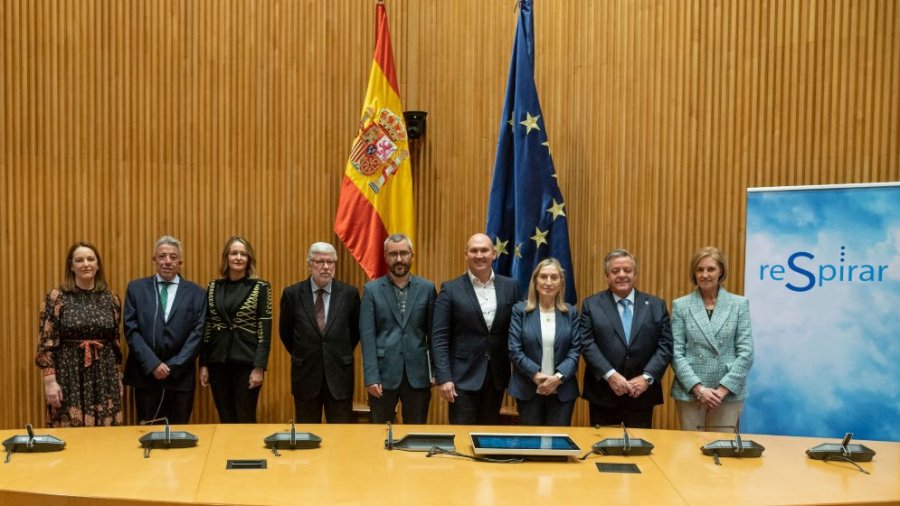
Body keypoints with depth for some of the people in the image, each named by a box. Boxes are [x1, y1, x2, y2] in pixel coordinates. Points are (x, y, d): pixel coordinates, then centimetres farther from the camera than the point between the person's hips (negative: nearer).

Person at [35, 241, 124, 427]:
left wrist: (118, 378, 13)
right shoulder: (56, 298, -4)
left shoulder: (110, 299, 6)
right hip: (69, 375, -3)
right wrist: (50, 381, -11)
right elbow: (46, 343, -6)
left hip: (104, 377, 3)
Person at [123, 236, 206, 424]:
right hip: (145, 375, 0)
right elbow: (131, 330, -2)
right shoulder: (136, 288, 5)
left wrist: (173, 366, -10)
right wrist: (153, 364, -11)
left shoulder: (196, 293, 4)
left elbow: (197, 334, -2)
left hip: (181, 376, 0)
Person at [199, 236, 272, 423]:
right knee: (225, 420, 11)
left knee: (246, 420, 3)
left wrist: (259, 367, -12)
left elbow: (265, 331, -6)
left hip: (246, 361, -3)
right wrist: (203, 364, 6)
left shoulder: (260, 287, -3)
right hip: (217, 361, 3)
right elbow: (206, 328, 10)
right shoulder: (214, 287, 8)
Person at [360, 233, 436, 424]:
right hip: (383, 373, -1)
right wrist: (371, 377, -11)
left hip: (417, 373, 1)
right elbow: (367, 336, -4)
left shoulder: (427, 288, 4)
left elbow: (433, 332, 5)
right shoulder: (372, 290, 1)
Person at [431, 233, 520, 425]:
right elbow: (439, 337, -6)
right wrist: (443, 378, -13)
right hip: (463, 378, -3)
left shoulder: (510, 287, 5)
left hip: (497, 377, 3)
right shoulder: (451, 289, -3)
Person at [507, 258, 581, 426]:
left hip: (562, 390, 1)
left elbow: (575, 350, 0)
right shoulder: (520, 310, 0)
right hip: (528, 390, -1)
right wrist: (536, 375, -15)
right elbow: (514, 350, -5)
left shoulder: (571, 313, 6)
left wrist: (558, 377, -15)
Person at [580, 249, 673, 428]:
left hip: (642, 394, 1)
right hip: (603, 393, -1)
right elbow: (587, 345, -6)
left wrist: (647, 377, -12)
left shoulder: (656, 305, 7)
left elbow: (666, 345, 1)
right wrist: (610, 375, -17)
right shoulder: (591, 305, 3)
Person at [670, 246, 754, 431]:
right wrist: (699, 389, -11)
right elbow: (676, 353, -2)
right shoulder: (680, 305, 2)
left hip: (728, 393, 0)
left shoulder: (739, 304, 3)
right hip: (689, 392, 0)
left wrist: (723, 389, -9)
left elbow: (746, 352, -1)